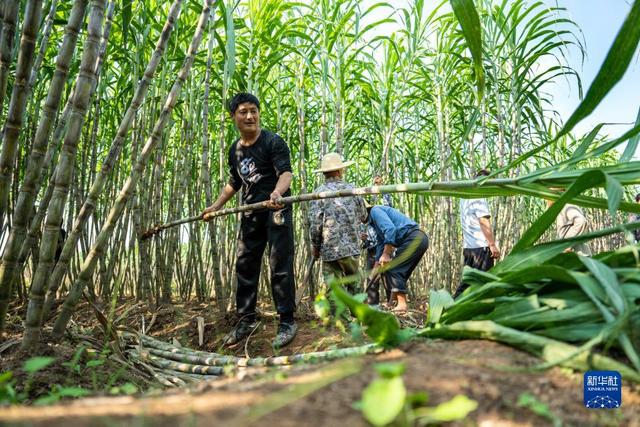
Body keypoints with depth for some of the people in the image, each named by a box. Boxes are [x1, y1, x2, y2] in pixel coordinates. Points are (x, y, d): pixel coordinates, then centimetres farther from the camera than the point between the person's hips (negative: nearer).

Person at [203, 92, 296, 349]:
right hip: (251, 213, 7)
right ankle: (246, 320, 21)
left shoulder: (273, 142, -7)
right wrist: (215, 207, 19)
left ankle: (287, 322, 2)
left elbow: (285, 172, -21)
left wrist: (277, 193, -42)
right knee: (245, 265, 9)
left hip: (276, 210, -7)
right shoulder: (235, 150, 14)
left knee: (280, 266, -7)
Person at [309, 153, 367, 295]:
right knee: (354, 284, 15)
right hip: (351, 248, 2)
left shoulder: (319, 192, -4)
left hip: (329, 250, -2)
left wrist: (316, 247, 6)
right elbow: (363, 217, 15)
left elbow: (314, 224, -8)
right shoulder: (352, 190, 3)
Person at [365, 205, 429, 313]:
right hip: (418, 240, 10)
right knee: (398, 272, 14)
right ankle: (393, 303, 18)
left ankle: (402, 305, -13)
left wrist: (386, 254, -18)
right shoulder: (374, 221, 27)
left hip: (414, 238, -10)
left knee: (392, 270, -10)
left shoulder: (374, 210, -4)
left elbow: (390, 229, -20)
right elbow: (381, 243, 32)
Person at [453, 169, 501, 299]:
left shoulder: (465, 198, 18)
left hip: (468, 247, 9)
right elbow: (484, 221, -18)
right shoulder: (478, 196, -11)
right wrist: (493, 244, -17)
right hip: (481, 247, -8)